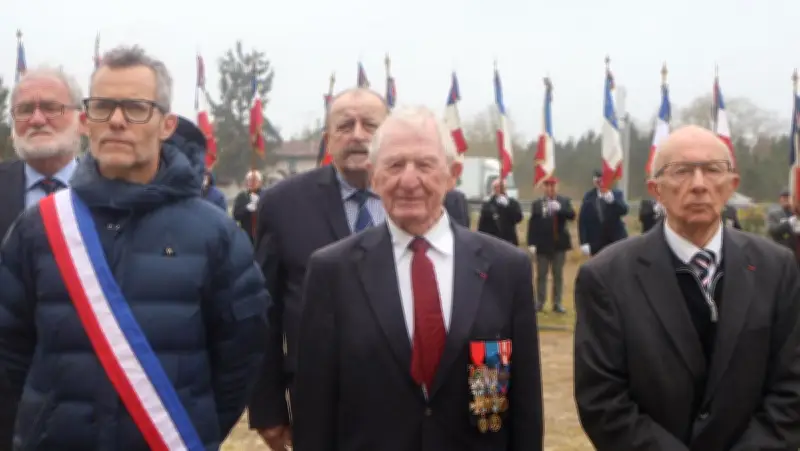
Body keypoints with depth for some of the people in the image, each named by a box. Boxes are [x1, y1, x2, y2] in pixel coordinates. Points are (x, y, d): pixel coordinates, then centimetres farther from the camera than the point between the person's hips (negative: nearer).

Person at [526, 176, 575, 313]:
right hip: (543, 244, -1)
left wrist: (560, 208, -25)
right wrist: (531, 243, -7)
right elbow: (532, 224, -1)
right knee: (541, 275, 4)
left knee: (558, 275, 5)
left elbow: (572, 215, -9)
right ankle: (540, 302, 10)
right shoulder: (537, 204, 2)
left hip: (559, 244, 1)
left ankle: (557, 303, 10)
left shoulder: (564, 201, 5)